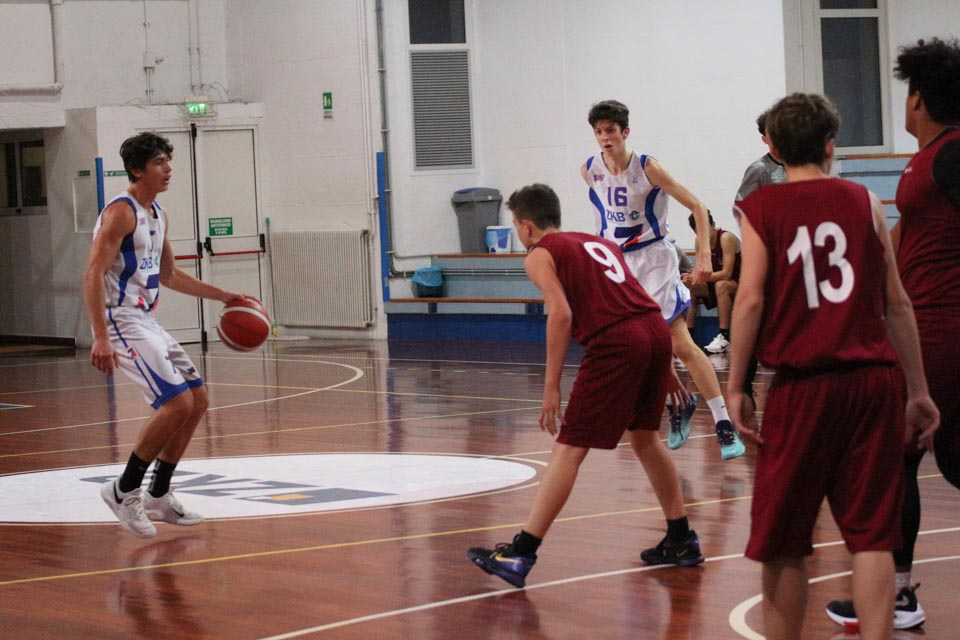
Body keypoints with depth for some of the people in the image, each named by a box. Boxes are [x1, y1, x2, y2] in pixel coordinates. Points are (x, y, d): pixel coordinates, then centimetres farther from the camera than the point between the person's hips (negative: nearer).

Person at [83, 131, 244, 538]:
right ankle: (124, 490, -7)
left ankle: (159, 496, 17)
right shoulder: (121, 212, -14)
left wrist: (222, 296, 26)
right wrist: (100, 338, -30)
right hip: (121, 320, -10)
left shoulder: (157, 215, 15)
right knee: (177, 403, -18)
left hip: (146, 320, 10)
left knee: (197, 401, 10)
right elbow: (93, 276, -22)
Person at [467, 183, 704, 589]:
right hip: (656, 327, 7)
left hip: (614, 342, -7)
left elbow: (561, 314, -9)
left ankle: (520, 555, -8)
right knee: (644, 436, 24)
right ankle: (681, 541, 31)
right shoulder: (599, 242, 29)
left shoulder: (540, 255, 7)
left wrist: (552, 387, -9)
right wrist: (664, 366, 30)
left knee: (569, 449, -6)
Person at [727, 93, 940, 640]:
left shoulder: (760, 209, 3)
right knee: (872, 536, 3)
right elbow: (898, 303, 8)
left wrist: (736, 388, -1)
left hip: (804, 385, -2)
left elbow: (751, 299, -6)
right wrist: (918, 391, 13)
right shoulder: (864, 202, 9)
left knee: (783, 543, 8)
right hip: (874, 380, 2)